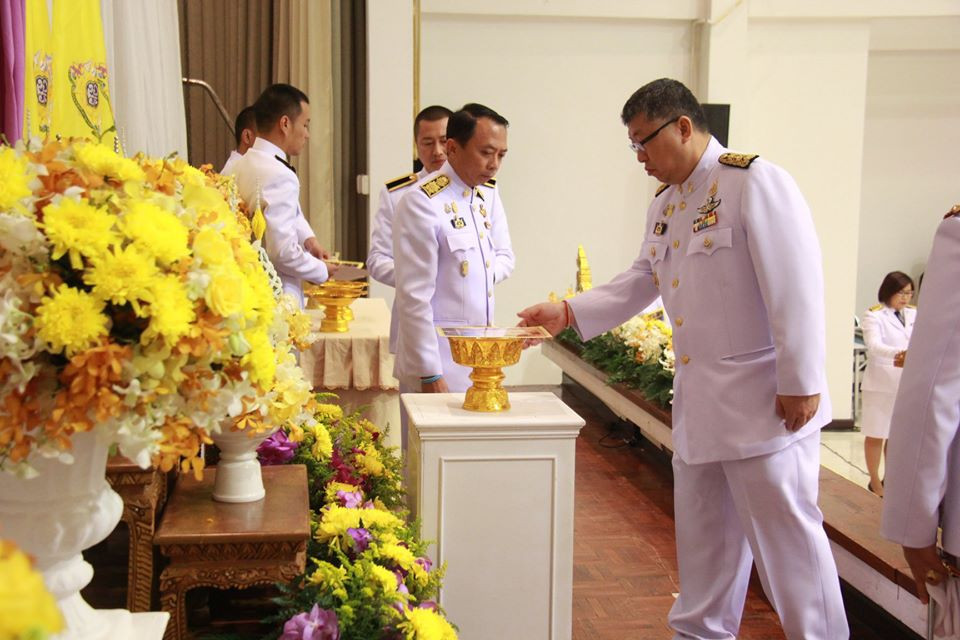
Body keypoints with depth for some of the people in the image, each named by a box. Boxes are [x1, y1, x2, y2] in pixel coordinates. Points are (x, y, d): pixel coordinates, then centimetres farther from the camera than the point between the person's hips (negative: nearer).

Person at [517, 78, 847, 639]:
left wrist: (802, 384, -20)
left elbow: (796, 286, -19)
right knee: (704, 531, 18)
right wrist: (569, 312, 8)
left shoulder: (756, 183, -15)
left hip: (764, 399, -8)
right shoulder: (665, 204, 11)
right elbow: (641, 282, 19)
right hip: (699, 402, 9)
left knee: (786, 532, 0)